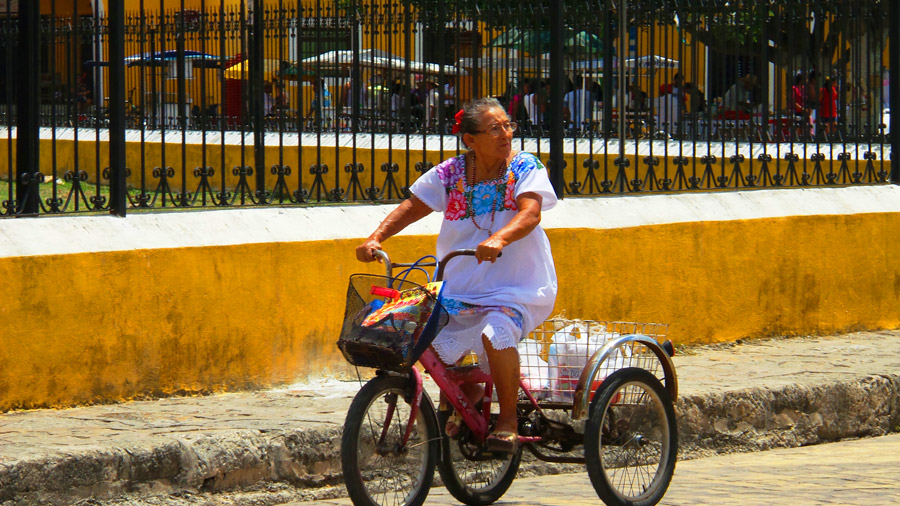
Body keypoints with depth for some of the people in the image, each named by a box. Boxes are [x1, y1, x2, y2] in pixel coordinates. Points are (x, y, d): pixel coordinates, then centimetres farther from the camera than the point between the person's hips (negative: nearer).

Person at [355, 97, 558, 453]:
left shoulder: (525, 168, -7)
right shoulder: (451, 174, 1)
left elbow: (530, 213, -24)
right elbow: (412, 207, 0)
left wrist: (499, 239, -45)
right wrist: (376, 238, -18)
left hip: (517, 290, -4)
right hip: (460, 288, 4)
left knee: (496, 332, -33)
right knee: (435, 347, -9)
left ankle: (508, 419, -15)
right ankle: (468, 395, 25)